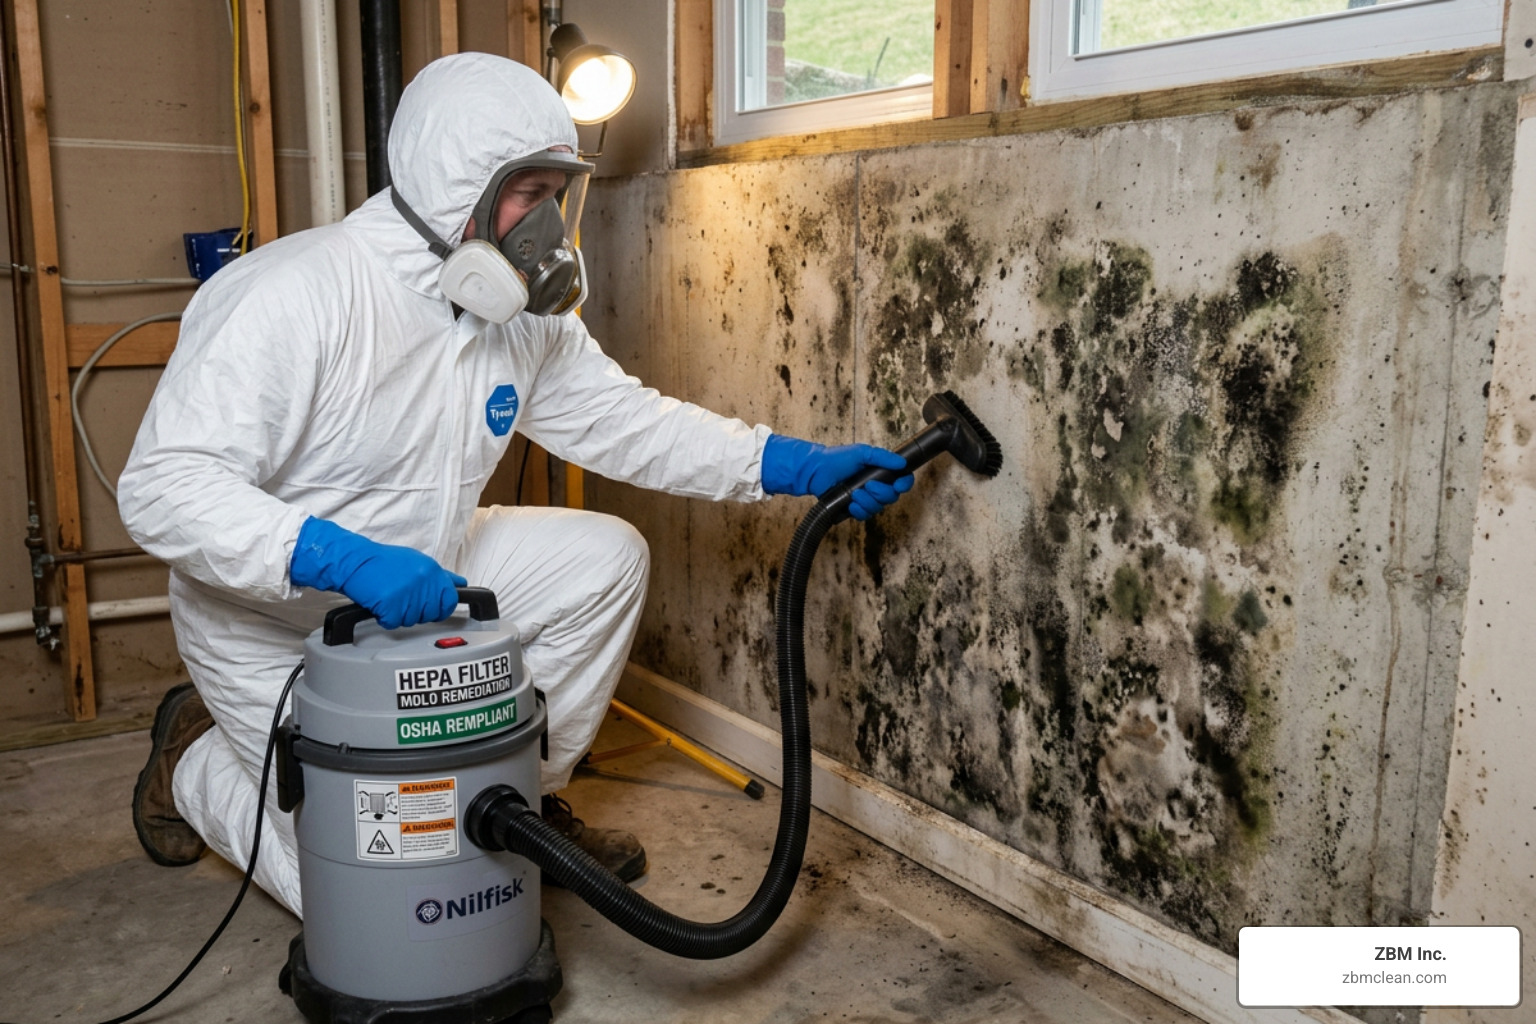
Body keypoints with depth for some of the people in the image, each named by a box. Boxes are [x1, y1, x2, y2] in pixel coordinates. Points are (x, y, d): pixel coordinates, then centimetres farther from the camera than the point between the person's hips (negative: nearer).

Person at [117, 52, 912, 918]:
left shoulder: (528, 316, -5)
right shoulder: (297, 294, -28)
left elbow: (625, 420, -2)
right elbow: (164, 487, -32)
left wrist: (801, 466, -12)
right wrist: (344, 559, -46)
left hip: (423, 582, 7)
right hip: (275, 626, -6)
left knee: (607, 559, -9)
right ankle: (195, 758, 22)